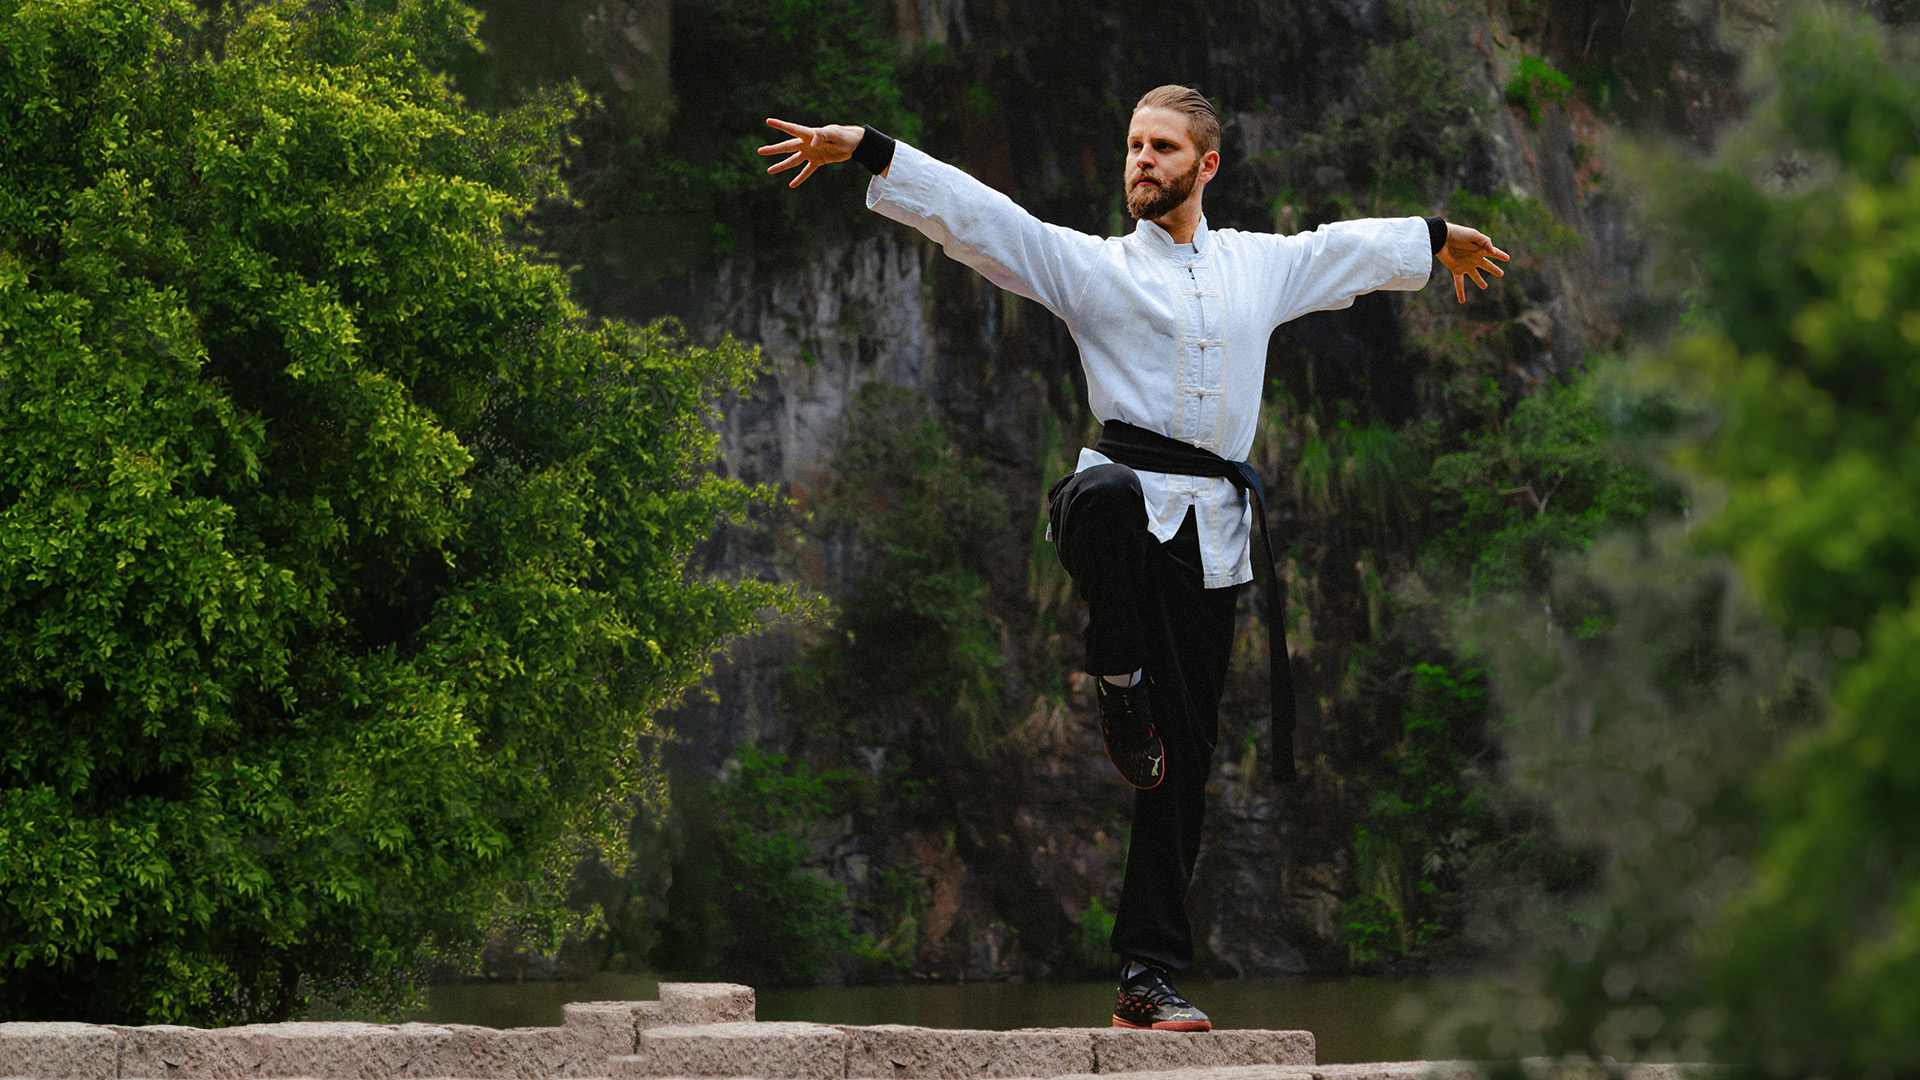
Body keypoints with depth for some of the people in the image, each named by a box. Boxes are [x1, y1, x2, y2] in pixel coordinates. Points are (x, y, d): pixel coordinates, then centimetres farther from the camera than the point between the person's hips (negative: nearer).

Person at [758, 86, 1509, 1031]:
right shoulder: (1087, 264, 7)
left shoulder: (1262, 265, 18)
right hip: (1129, 500, -3)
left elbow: (1350, 248, 37)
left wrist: (1440, 237, 51)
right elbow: (971, 212, -2)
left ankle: (1149, 974, 7)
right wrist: (864, 151, -14)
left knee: (1182, 759, 1)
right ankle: (1119, 681, -22)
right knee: (1102, 493, -44)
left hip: (1212, 528, 3)